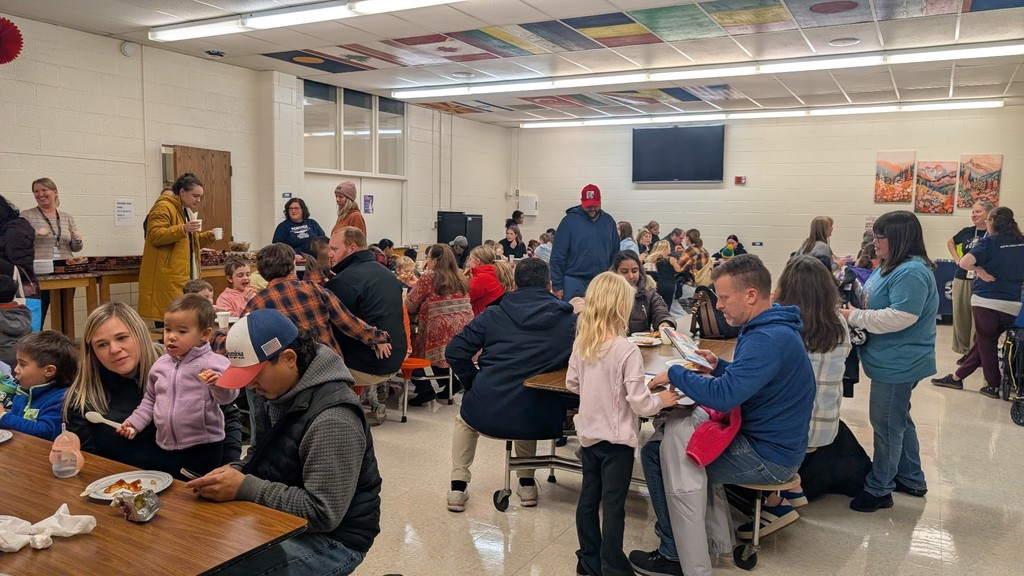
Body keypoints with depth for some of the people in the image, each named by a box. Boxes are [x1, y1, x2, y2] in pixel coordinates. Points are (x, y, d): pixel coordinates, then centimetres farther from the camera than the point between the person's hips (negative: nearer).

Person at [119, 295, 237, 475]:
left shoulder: (212, 363, -12)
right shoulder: (160, 365, 7)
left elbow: (228, 396, -20)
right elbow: (150, 399, 19)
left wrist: (218, 383, -39)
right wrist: (135, 422, 9)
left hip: (203, 447, -6)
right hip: (166, 446, 6)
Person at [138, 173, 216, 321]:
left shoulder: (186, 211, 23)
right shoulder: (163, 207, -7)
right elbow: (154, 236, -19)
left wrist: (207, 237, 12)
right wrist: (182, 229, -29)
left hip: (183, 277, 9)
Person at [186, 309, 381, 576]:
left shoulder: (332, 419, -27)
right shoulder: (273, 392, 1)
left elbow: (323, 513, -26)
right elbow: (259, 456, 15)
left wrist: (244, 488, -26)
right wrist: (234, 473, -7)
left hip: (331, 538, -8)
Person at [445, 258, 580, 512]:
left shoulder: (494, 315, 4)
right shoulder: (570, 320, 2)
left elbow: (455, 351, 1)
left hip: (487, 416, 0)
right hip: (539, 421, 1)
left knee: (465, 417, 36)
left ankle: (458, 486, 28)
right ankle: (527, 484, 38)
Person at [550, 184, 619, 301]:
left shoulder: (608, 221, 9)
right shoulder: (570, 221, -4)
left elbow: (615, 254, 15)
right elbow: (558, 255, -6)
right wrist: (557, 285, -10)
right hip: (574, 281, -3)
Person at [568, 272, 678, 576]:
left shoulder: (581, 343, -4)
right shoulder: (627, 349, -23)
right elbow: (639, 403, -20)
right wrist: (662, 399, -3)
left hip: (588, 434, 6)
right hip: (616, 438, -6)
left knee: (589, 497, 17)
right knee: (613, 505, 5)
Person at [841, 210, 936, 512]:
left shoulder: (912, 273, -23)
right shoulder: (889, 268, 11)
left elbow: (900, 317, -30)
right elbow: (872, 302, 19)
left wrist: (853, 316, -23)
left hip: (898, 365, -11)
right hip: (892, 362, 11)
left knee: (887, 424, 0)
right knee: (898, 420, 21)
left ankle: (879, 489, 13)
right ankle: (911, 479, 36)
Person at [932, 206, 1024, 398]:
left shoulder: (989, 241, -10)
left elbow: (964, 263, -23)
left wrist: (979, 269, -7)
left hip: (987, 301, -6)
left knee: (986, 343, 9)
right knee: (983, 342, 15)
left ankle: (994, 386, 17)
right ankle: (957, 377, 23)